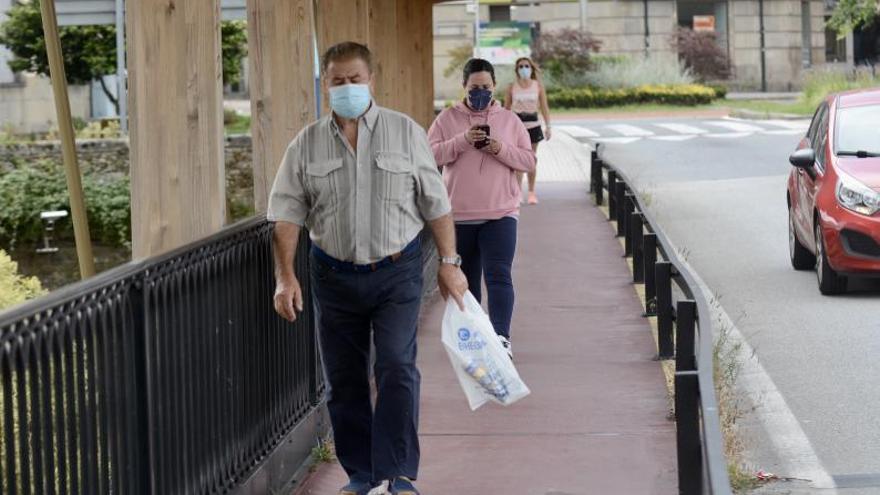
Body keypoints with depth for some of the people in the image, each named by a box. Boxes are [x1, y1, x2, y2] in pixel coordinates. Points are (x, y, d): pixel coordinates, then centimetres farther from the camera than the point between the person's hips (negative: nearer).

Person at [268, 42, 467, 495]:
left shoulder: (405, 132, 1)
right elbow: (286, 213, 1)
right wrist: (285, 277, -8)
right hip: (335, 275, 2)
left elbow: (435, 203, 3)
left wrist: (449, 262, -1)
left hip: (397, 271, -2)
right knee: (343, 380, 7)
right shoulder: (306, 144, 3)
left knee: (397, 368, -13)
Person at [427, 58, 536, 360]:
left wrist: (501, 149, -12)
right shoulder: (447, 119, 6)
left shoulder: (510, 121, 8)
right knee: (466, 279, 10)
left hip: (500, 213, -1)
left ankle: (501, 337, -23)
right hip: (459, 215, 1)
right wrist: (462, 141, -17)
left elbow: (529, 162, 6)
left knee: (499, 275, -15)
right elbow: (430, 155, -4)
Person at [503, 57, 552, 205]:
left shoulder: (538, 86, 3)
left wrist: (548, 127, -3)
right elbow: (506, 108, 6)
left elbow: (544, 107, 5)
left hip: (533, 124, 1)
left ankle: (531, 192, 14)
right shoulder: (512, 87, 2)